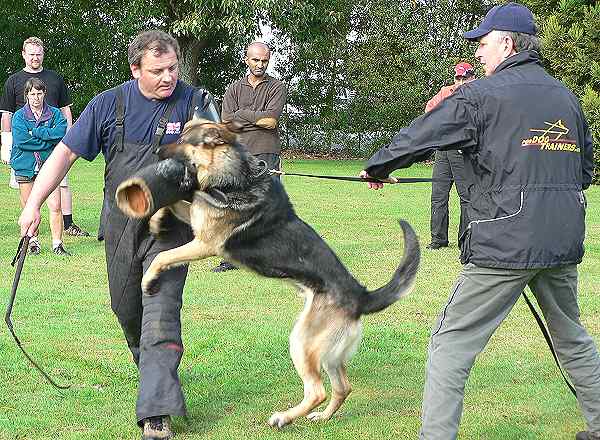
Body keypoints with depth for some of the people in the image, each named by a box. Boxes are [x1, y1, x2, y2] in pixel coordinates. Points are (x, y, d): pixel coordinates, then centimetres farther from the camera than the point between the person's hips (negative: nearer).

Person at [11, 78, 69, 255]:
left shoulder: (55, 114, 5)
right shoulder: (19, 116, 2)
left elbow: (60, 133, -14)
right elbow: (20, 140, -12)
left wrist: (35, 132, -13)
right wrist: (47, 140, -10)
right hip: (25, 166, 0)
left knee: (55, 206, -9)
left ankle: (57, 244, -2)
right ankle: (32, 241, 23)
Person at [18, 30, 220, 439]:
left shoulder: (195, 102, -9)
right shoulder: (108, 105, -4)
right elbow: (66, 152, 0)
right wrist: (34, 204, -6)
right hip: (121, 224, 4)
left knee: (161, 314, -13)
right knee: (126, 309, 18)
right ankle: (156, 373, 44)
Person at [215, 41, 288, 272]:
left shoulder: (277, 87, 7)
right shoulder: (234, 89, 16)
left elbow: (271, 120, -8)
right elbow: (226, 122, 2)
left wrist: (243, 114, -2)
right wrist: (258, 119, -6)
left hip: (266, 154, -3)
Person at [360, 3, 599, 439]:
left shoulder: (482, 95, -6)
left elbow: (418, 138, -1)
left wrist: (377, 167, 15)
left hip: (505, 243, -6)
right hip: (565, 241, 7)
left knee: (451, 343, 0)